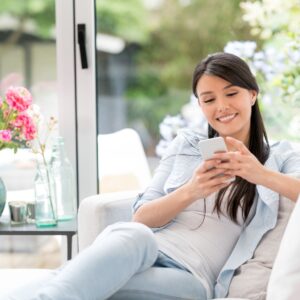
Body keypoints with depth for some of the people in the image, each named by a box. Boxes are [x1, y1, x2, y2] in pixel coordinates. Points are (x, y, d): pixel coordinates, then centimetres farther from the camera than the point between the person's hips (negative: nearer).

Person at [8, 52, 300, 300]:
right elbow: (141, 218, 11)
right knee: (134, 236, -39)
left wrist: (263, 175, -23)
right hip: (140, 253, 2)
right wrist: (190, 192, -9)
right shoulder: (186, 143, 21)